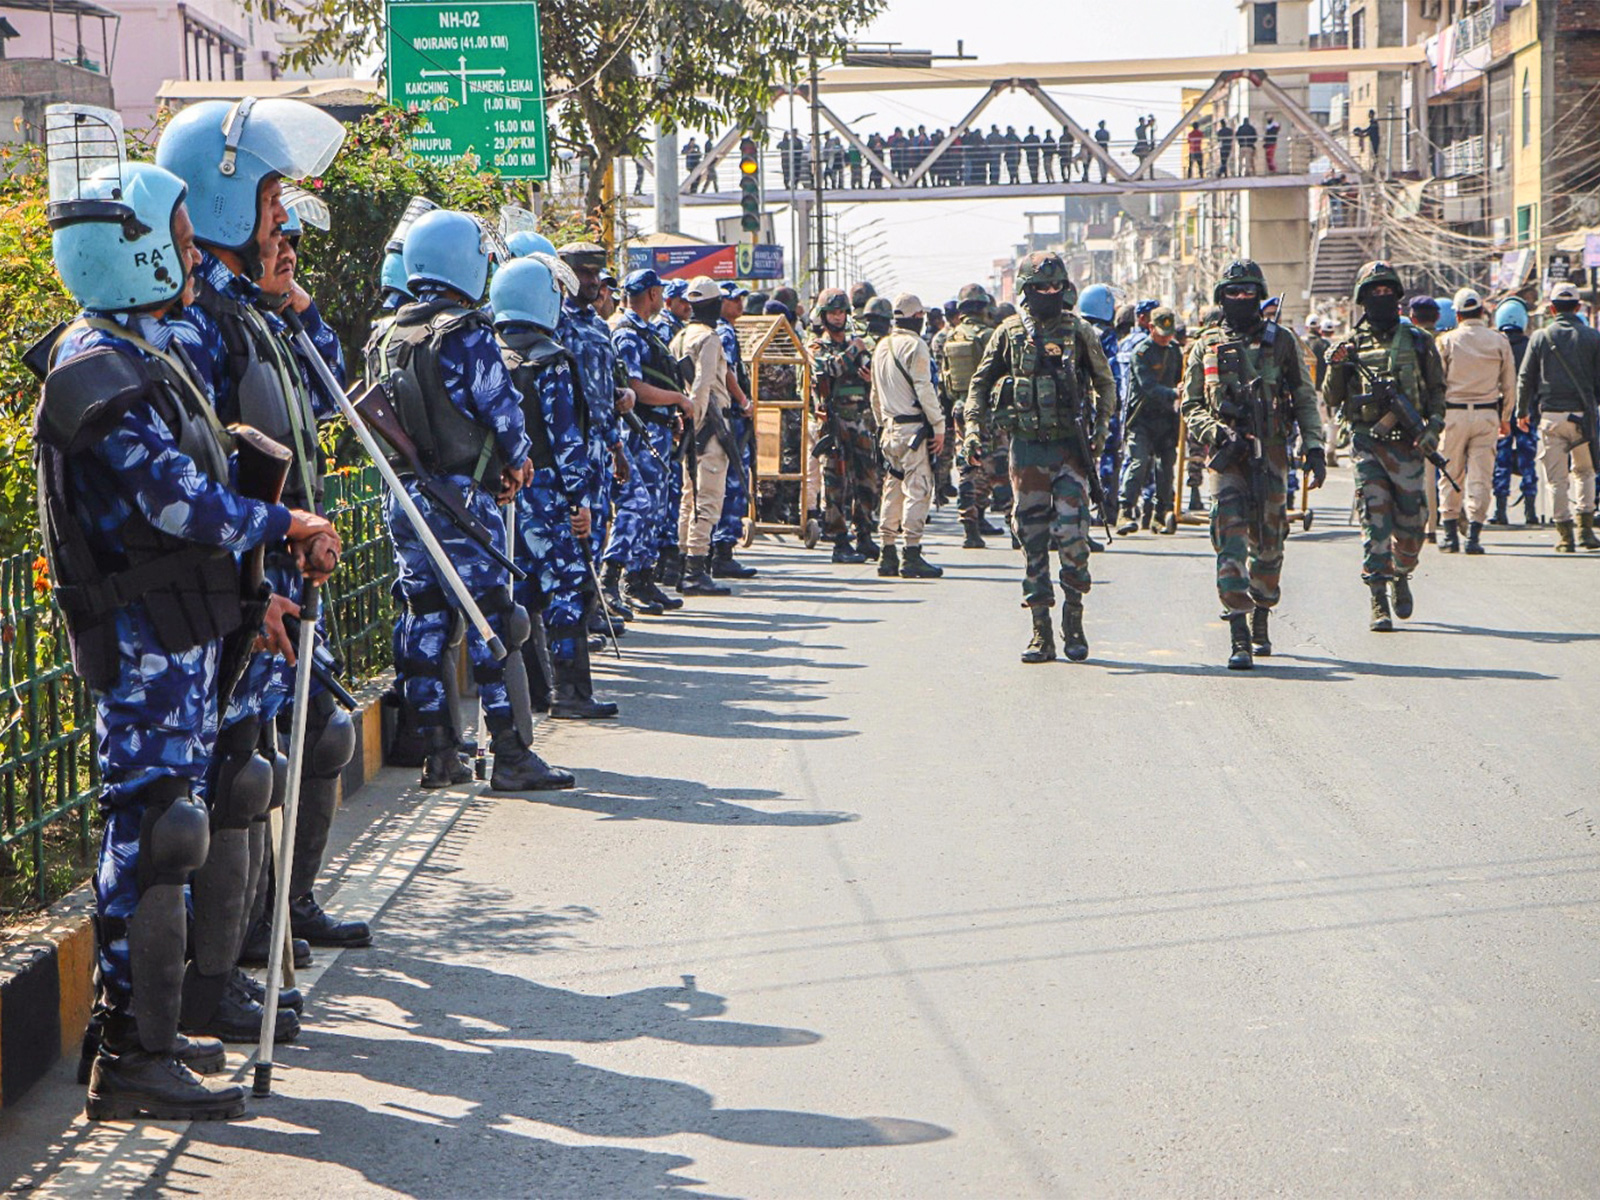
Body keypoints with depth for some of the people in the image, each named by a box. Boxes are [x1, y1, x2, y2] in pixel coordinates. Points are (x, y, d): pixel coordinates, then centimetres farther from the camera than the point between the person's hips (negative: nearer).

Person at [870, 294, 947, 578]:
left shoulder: (881, 346, 14)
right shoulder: (915, 345, -10)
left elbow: (875, 394, 20)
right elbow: (924, 389, -15)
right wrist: (939, 427, -11)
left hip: (889, 427, 8)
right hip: (913, 427, -8)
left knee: (893, 489, 13)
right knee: (917, 489, -6)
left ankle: (888, 555, 14)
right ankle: (912, 556, -10)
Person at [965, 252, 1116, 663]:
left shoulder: (1078, 332, 3)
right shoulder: (1009, 333, 5)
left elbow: (1105, 383, 11)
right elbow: (980, 383, 9)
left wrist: (1099, 430, 1)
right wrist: (973, 429, -4)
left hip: (1069, 447, -1)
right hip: (1026, 448, 2)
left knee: (1071, 534, -10)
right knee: (1032, 539, 3)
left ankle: (1074, 624, 4)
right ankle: (1041, 633, 8)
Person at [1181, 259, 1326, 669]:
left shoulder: (1281, 342, 8)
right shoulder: (1206, 345, 9)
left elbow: (1304, 399, 9)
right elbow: (1191, 404, 10)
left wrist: (1314, 449, -1)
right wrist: (1217, 432, -9)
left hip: (1271, 454, 1)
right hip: (1226, 456, -1)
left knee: (1268, 543, 9)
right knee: (1231, 540, -12)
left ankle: (1261, 620, 31)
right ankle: (1239, 639, -17)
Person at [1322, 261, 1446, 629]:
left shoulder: (1418, 342, 9)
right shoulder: (1351, 345, 8)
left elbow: (1437, 389, 10)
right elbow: (1332, 399, 8)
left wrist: (1433, 427, -4)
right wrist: (1336, 368, -11)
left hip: (1408, 444, 1)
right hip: (1367, 443, -1)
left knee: (1411, 522, 5)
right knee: (1374, 520, -9)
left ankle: (1401, 577, 33)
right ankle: (1378, 601, -8)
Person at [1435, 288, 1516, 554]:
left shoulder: (1447, 341, -2)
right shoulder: (1499, 341, 3)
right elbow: (1509, 384, 8)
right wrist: (1505, 418, 18)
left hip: (1454, 412, -1)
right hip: (1487, 414, 1)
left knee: (1451, 475, 8)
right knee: (1480, 475, 1)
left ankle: (1451, 533, 10)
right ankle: (1474, 535, -4)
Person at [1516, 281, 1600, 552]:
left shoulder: (1540, 337, 1)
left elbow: (1525, 378, 3)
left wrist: (1522, 412, 12)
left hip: (1550, 415, -1)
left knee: (1556, 478, 3)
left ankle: (1564, 535, 1)